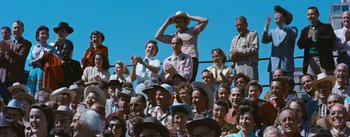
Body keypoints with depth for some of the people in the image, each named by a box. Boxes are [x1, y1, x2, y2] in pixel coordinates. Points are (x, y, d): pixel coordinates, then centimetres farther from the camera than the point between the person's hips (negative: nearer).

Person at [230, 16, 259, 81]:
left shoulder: (253, 34, 11)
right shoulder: (235, 39, 29)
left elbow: (254, 49, -4)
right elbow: (231, 54, 23)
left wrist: (239, 52, -7)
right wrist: (233, 55, -2)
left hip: (249, 65, -5)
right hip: (237, 66, 5)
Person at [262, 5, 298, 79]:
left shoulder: (292, 29, 11)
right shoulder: (273, 31, 17)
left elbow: (294, 35, -11)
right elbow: (264, 40, 1)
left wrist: (282, 24, -17)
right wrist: (266, 26, -12)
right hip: (274, 66, 2)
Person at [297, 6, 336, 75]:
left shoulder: (326, 27, 7)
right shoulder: (305, 30, 18)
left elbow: (332, 40, -8)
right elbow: (300, 45, 10)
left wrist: (317, 36, -16)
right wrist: (307, 38, -8)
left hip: (324, 61, -3)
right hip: (310, 61, 3)